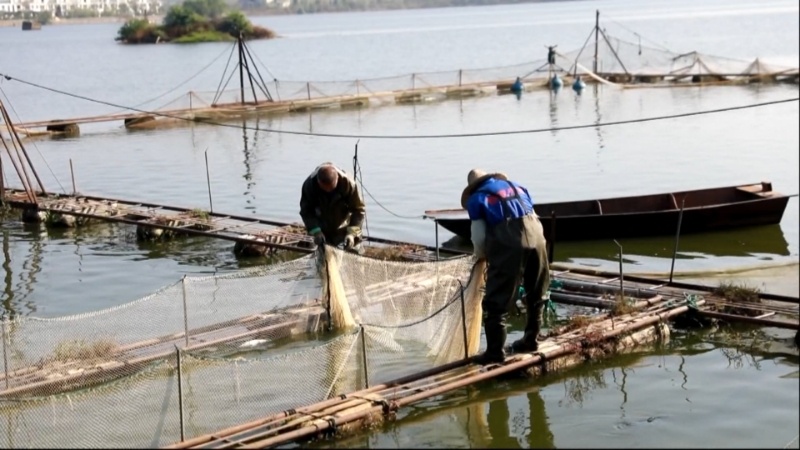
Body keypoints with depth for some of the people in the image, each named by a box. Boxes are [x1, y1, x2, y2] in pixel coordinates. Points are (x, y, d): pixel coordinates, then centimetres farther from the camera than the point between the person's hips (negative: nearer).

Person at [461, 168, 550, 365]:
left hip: (507, 242, -5)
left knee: (497, 300, 1)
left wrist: (481, 255, 28)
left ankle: (495, 350, 1)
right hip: (536, 235, 5)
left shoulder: (476, 198, 14)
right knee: (536, 294, 22)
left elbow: (478, 237, 9)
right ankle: (530, 339, 32)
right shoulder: (516, 187, 29)